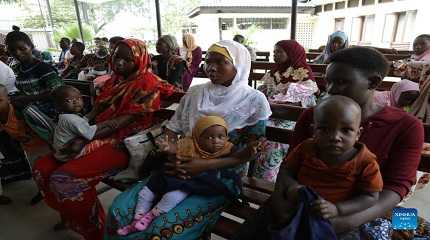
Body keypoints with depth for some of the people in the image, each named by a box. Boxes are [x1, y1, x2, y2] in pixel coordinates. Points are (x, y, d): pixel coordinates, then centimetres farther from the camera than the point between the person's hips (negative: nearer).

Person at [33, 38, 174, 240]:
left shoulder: (147, 84, -9)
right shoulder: (114, 80, 16)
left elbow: (125, 120, -17)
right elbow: (96, 111, 12)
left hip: (124, 143, -8)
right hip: (98, 137, 8)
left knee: (63, 178, -22)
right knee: (42, 168, 0)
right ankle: (71, 217, 20)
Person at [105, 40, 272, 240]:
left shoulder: (254, 101, -5)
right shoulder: (195, 93, 8)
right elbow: (173, 128, 10)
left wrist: (206, 165, -20)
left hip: (220, 176, -4)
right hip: (181, 168, 5)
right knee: (119, 210, -11)